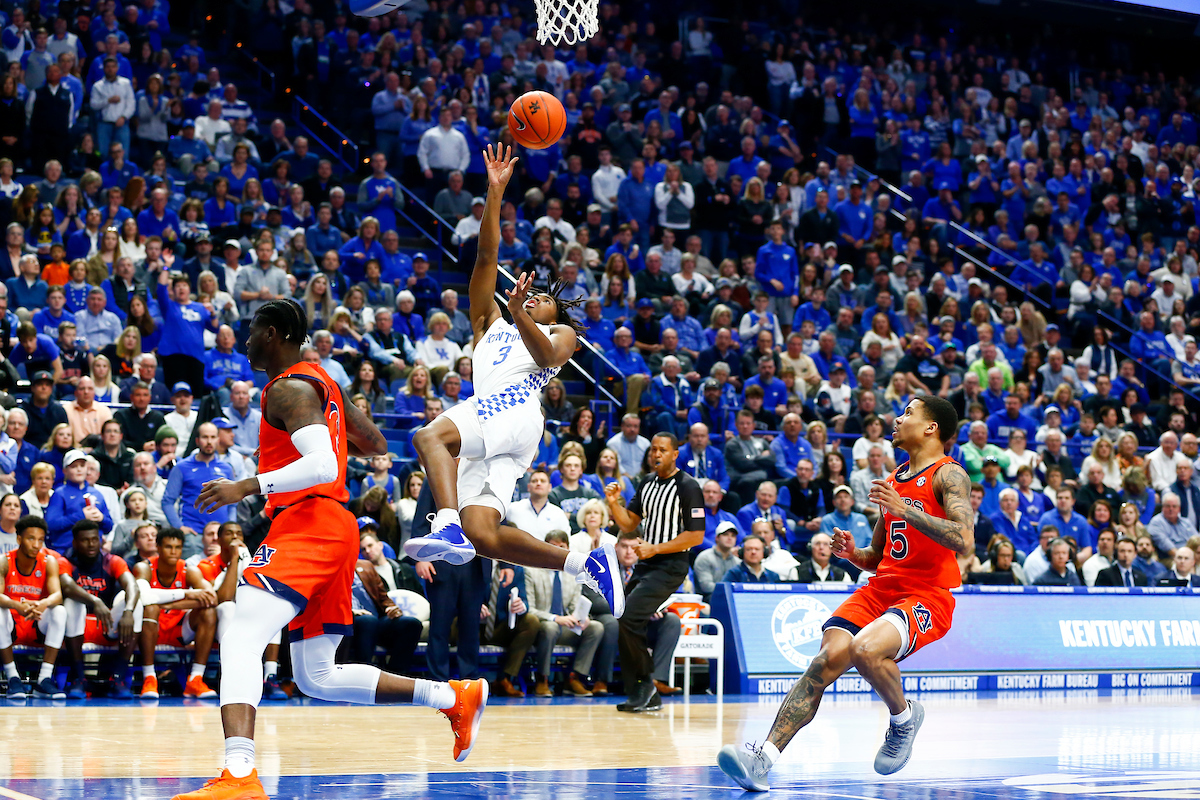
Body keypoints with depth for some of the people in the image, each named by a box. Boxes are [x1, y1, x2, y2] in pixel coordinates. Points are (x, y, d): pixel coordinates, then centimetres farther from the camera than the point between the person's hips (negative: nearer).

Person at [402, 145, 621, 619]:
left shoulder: (562, 335, 26)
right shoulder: (491, 326, 38)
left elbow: (546, 356, -1)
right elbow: (487, 257, 27)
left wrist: (518, 315, -19)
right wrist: (495, 194, 18)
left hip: (516, 414, -5)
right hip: (485, 440, 5)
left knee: (430, 436, -30)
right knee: (482, 534, -15)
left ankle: (449, 525, -48)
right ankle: (586, 564, -8)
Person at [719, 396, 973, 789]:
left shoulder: (948, 475, -3)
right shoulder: (893, 480, 21)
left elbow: (964, 543, -19)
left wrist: (904, 509, -21)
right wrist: (853, 554, 6)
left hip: (928, 597, -6)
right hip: (880, 590, 6)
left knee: (865, 649, -33)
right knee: (828, 658, -18)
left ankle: (904, 717, -1)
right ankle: (764, 757, -27)